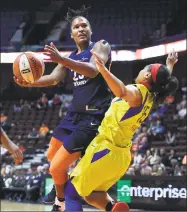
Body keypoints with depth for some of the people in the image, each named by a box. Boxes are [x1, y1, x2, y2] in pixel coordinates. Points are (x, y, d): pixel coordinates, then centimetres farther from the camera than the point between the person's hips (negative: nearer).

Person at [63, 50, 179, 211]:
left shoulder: (137, 92, -16)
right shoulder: (151, 98, 9)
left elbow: (122, 91, -42)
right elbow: (163, 83, 32)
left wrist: (103, 70, -54)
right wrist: (170, 65, 49)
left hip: (107, 149, -8)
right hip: (121, 155, 9)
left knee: (71, 191, -2)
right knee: (92, 193, 22)